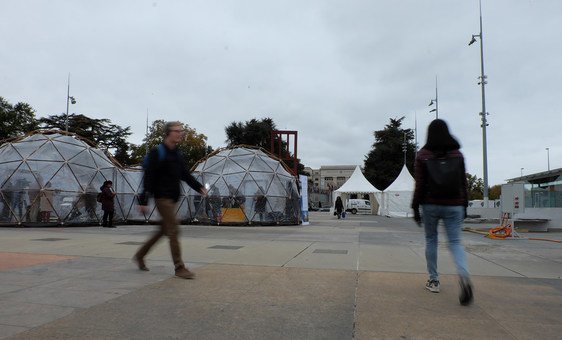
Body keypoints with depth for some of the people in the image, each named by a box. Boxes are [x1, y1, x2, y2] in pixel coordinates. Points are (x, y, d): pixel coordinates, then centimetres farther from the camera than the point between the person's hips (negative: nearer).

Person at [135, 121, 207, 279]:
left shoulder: (177, 154, 14)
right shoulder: (157, 152, -9)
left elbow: (185, 174, 16)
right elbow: (149, 177, -13)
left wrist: (199, 187, 4)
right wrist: (143, 201, -17)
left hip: (172, 198, 9)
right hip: (162, 197, -9)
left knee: (163, 230, 16)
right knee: (173, 231, -8)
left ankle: (140, 255, 32)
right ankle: (179, 268, -2)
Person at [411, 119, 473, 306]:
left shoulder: (423, 155, -4)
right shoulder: (457, 154, 4)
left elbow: (420, 184, -6)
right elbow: (463, 183, 6)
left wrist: (415, 208, -2)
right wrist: (464, 205, 14)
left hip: (430, 205, -1)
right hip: (453, 205, 2)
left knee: (431, 240, 13)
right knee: (455, 242, 5)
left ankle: (433, 280, 17)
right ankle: (464, 275, -21)